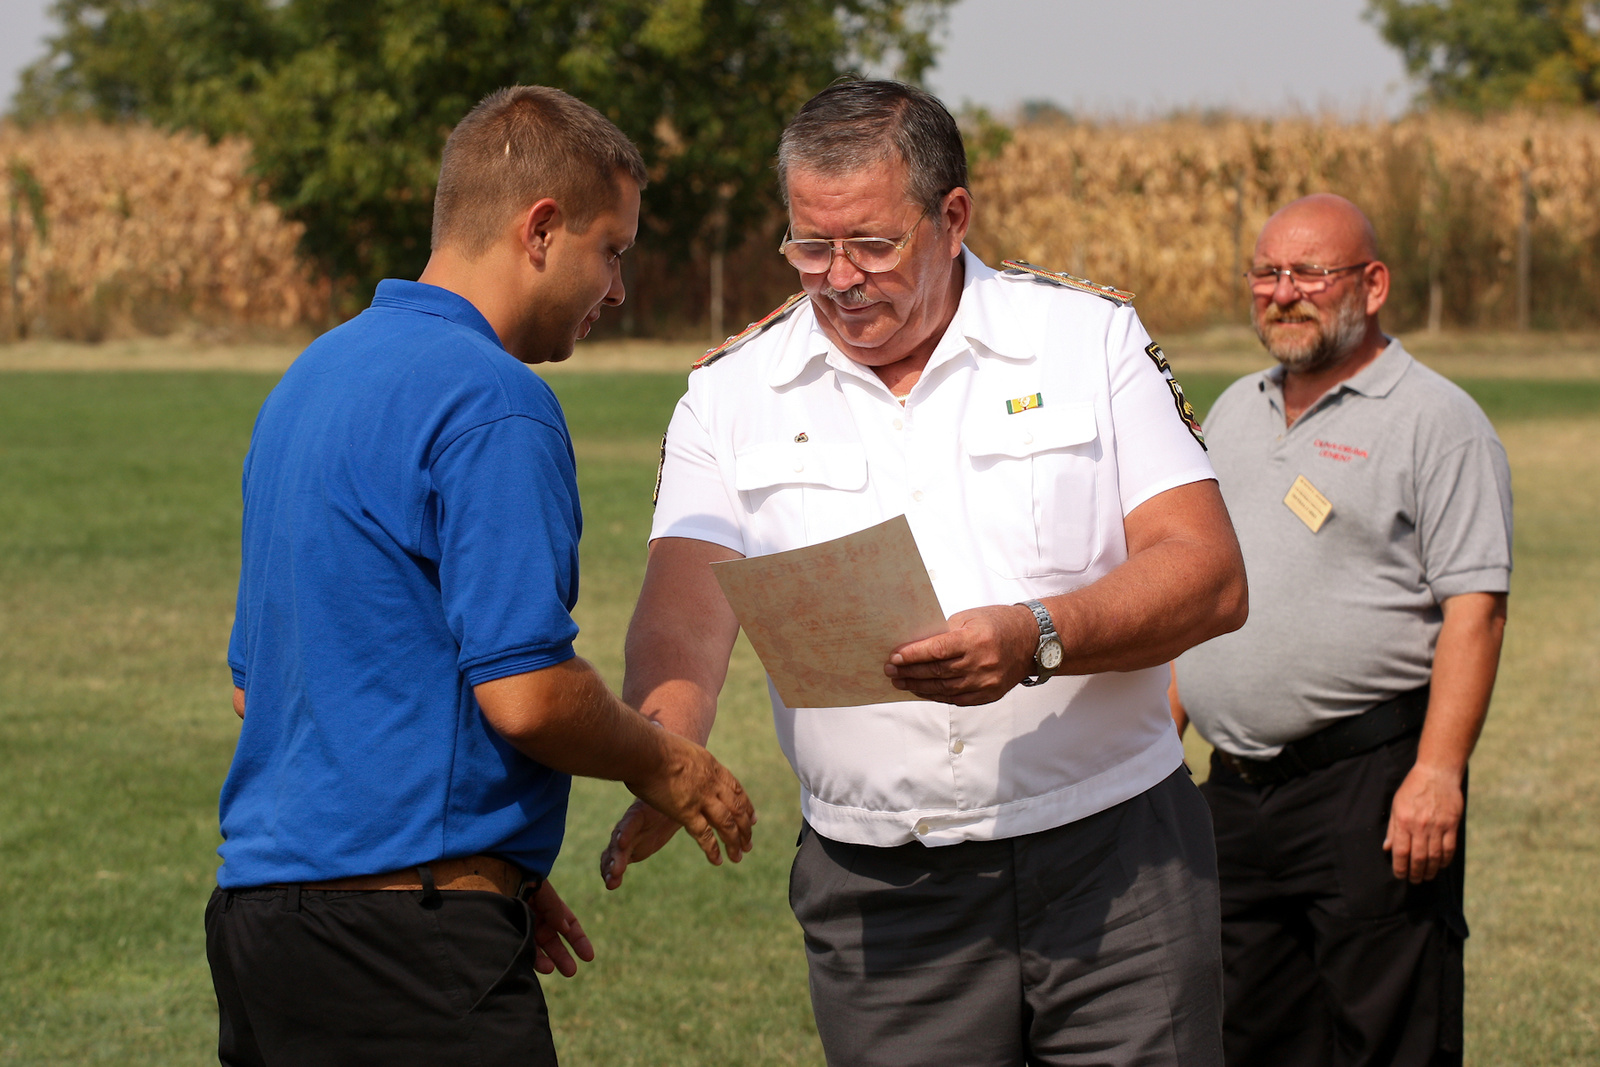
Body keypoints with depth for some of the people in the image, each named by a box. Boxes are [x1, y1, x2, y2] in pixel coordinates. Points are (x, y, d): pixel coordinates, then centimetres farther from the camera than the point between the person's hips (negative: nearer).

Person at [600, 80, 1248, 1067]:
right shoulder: (733, 397, 5)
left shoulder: (1090, 337, 2)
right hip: (880, 894, 1)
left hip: (1113, 861, -1)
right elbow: (686, 615, -8)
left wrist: (1039, 639, -23)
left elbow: (1211, 578, -5)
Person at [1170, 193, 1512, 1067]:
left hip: (1370, 784, -7)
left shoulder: (1435, 421, -5)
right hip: (1233, 789, 7)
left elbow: (1473, 609, -12)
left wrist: (1437, 772, -21)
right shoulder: (1234, 414, 17)